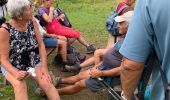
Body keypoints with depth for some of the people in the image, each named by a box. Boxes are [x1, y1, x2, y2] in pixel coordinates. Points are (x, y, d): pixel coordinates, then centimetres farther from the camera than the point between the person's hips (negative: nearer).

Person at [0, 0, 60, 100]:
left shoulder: (32, 21, -10)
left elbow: (41, 45, -5)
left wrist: (44, 66, -16)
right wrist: (16, 73, -34)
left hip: (34, 62, 3)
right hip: (13, 66, -2)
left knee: (46, 83, -24)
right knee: (20, 85, -33)